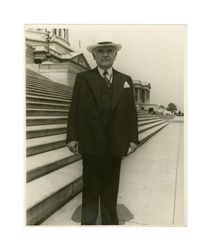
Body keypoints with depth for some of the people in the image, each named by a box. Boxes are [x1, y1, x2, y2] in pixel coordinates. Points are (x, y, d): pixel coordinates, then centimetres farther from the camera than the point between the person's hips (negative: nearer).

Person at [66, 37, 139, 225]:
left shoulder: (126, 81, 10)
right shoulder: (83, 78, 4)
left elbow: (132, 112, 7)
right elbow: (74, 111, -1)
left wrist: (133, 139, 1)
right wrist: (72, 137, -7)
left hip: (116, 145, 2)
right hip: (91, 144, -2)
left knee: (111, 189, 13)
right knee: (91, 188, 10)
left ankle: (111, 222, 28)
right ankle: (88, 222, 26)